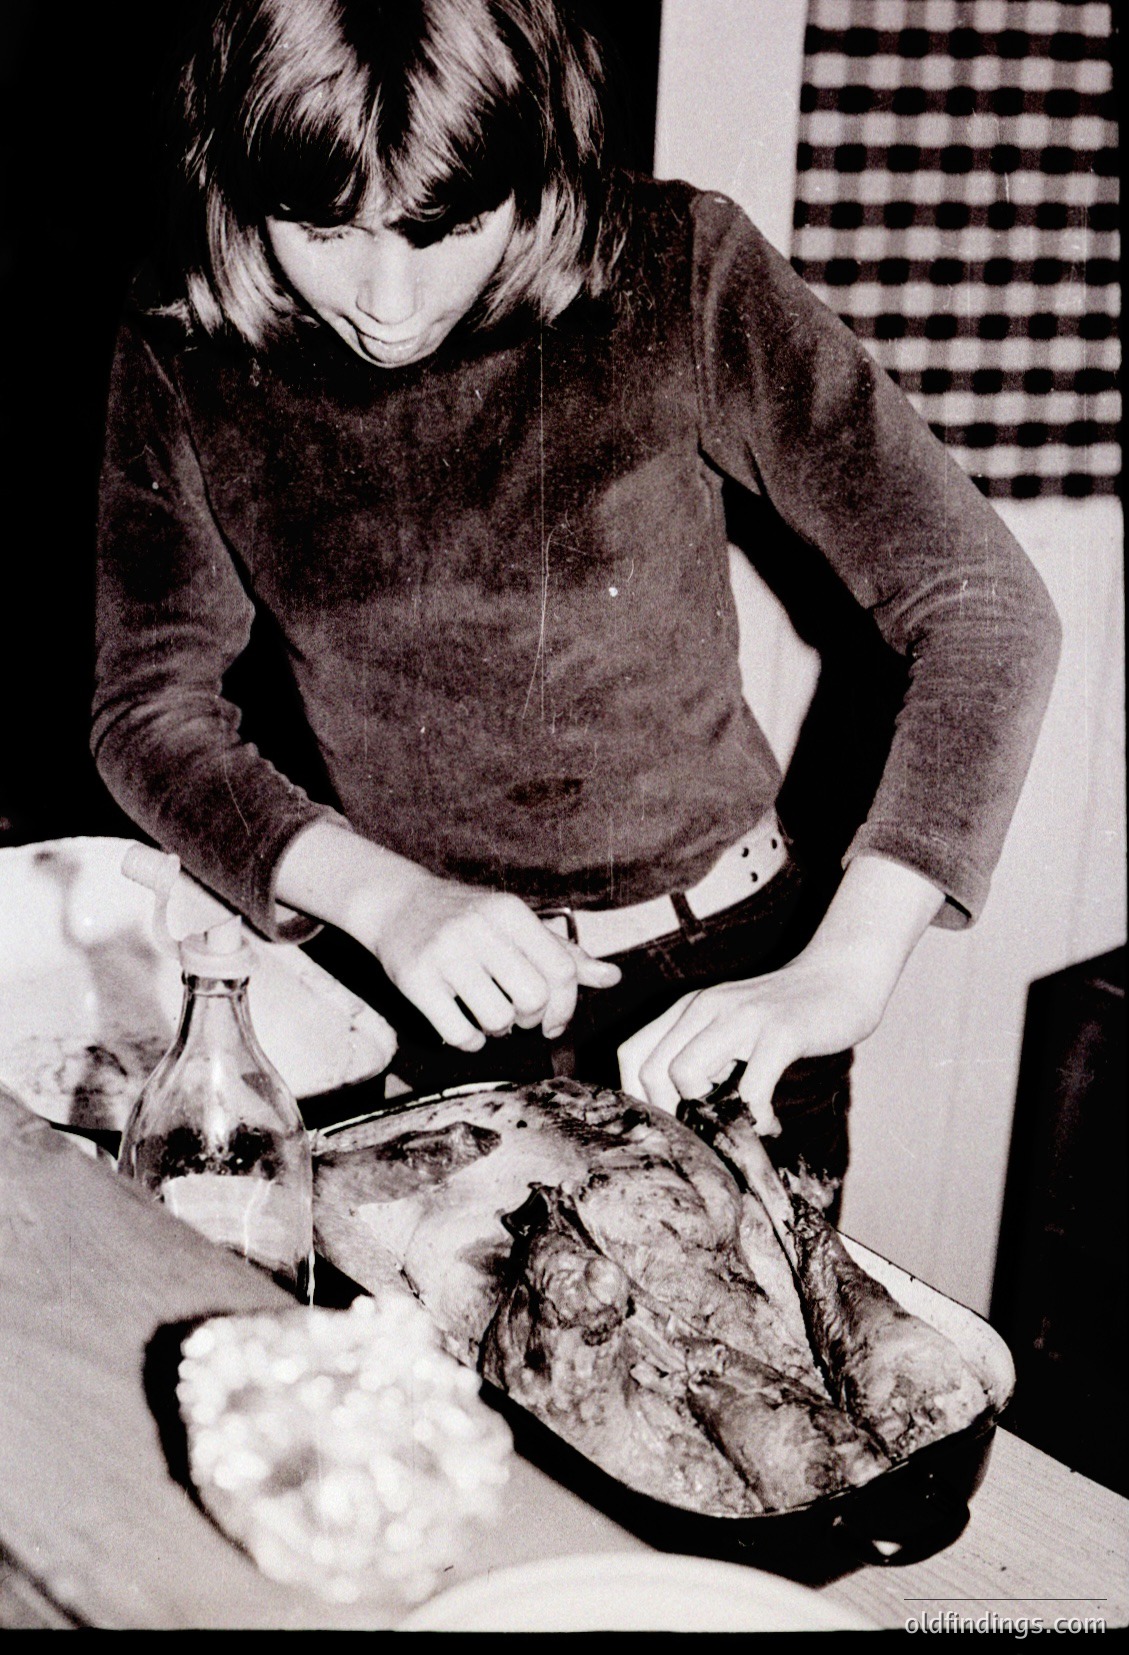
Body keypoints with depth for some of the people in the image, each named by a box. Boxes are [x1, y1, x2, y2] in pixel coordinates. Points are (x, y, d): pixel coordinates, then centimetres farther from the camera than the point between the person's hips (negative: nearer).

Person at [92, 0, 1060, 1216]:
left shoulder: (673, 274, -18)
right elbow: (150, 713, -8)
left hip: (717, 988, -1)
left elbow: (980, 605, -18)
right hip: (419, 1017, 2)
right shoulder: (185, 362, -11)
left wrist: (843, 975, -28)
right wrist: (389, 899, -26)